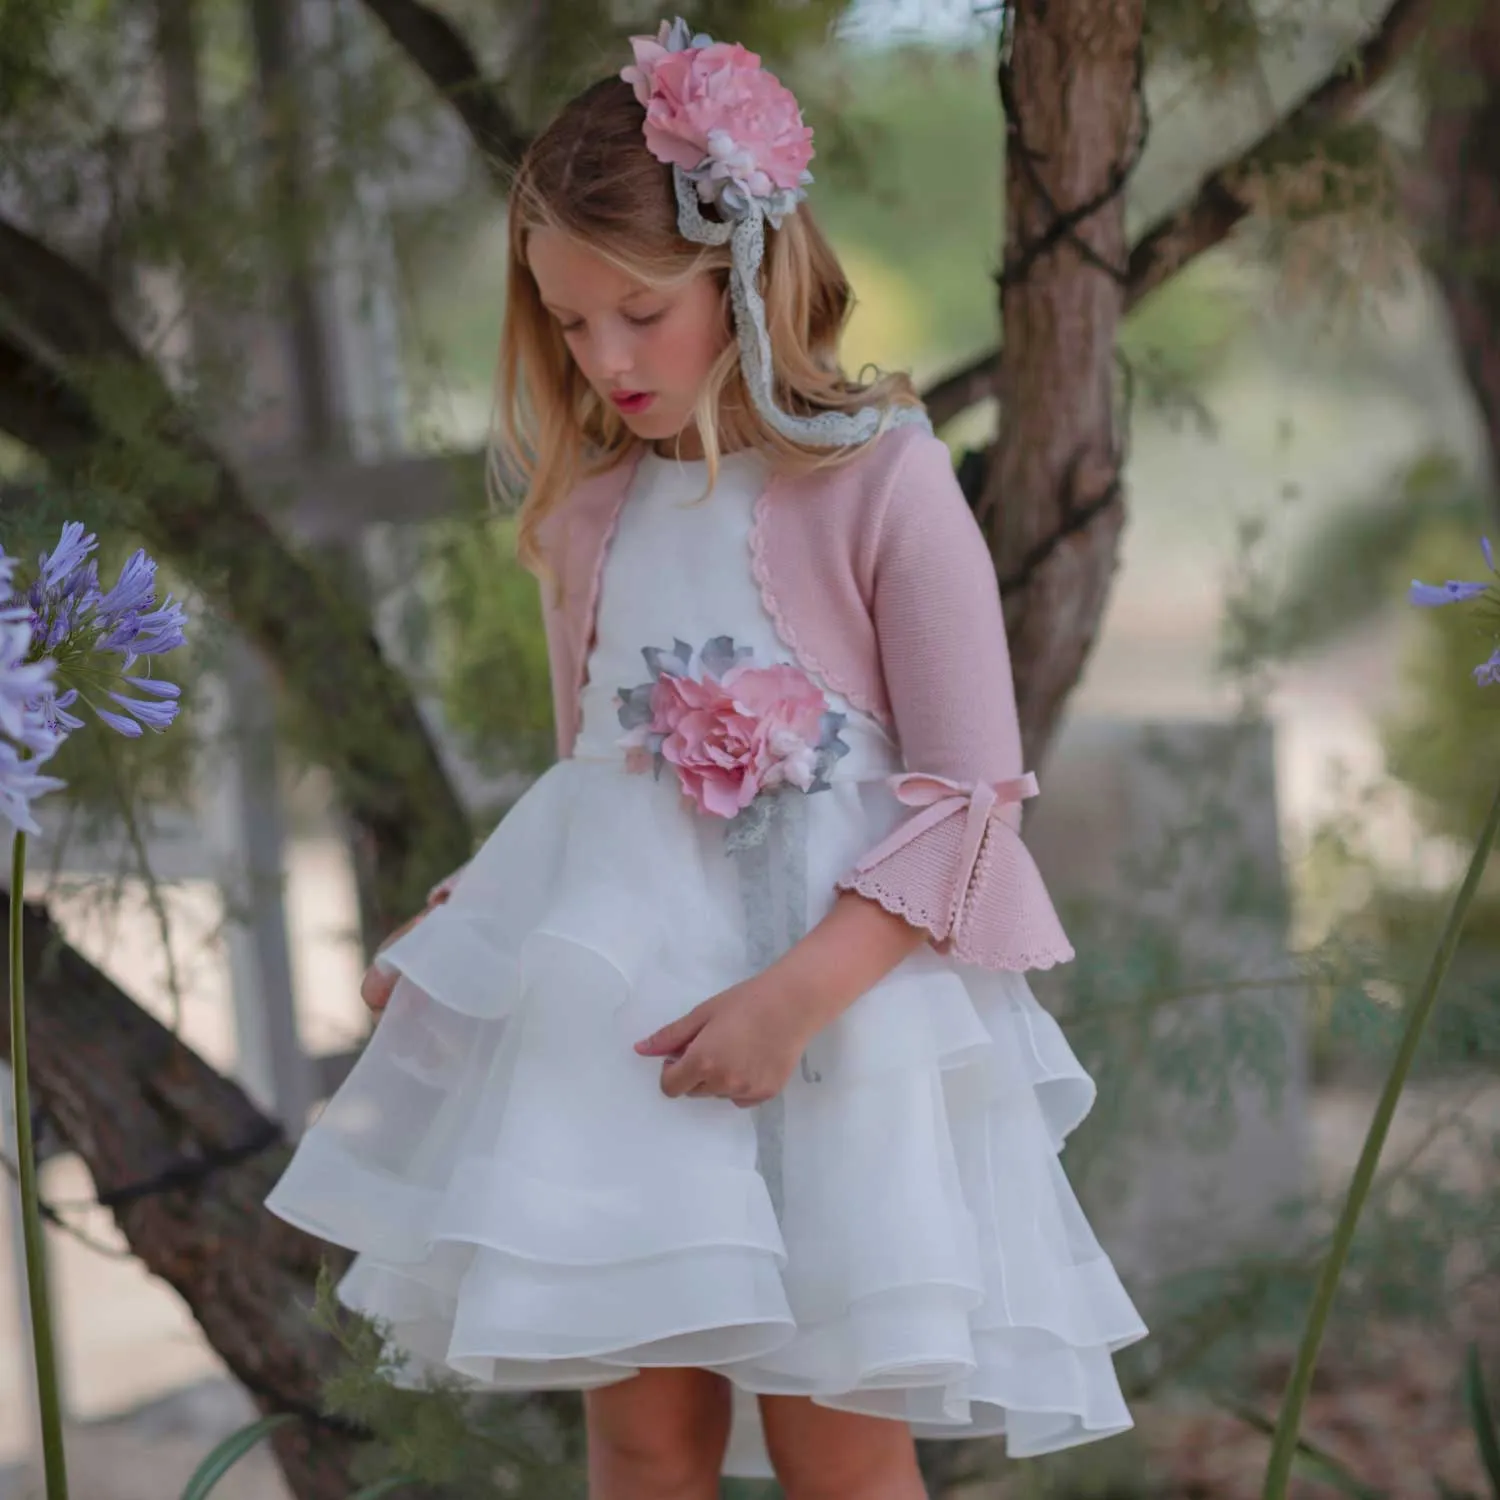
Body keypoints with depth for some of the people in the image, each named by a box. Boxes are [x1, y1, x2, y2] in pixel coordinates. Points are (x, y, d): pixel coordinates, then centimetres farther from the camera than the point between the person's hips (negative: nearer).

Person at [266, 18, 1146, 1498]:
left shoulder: (882, 482, -8)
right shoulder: (589, 511, 9)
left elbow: (971, 797, -10)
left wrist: (796, 992, -19)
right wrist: (456, 918, 4)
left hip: (849, 992, -4)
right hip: (620, 994, 4)